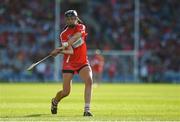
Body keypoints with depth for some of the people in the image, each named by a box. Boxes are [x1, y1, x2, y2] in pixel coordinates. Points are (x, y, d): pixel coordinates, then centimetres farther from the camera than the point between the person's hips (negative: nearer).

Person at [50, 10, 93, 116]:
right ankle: (55, 101, 33)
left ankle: (87, 110, -27)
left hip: (83, 62, 1)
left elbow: (75, 37, -23)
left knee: (89, 81, -25)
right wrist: (60, 51, -39)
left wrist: (60, 48, -34)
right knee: (66, 92, -2)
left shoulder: (81, 27, -1)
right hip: (69, 63, -1)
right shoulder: (64, 34, -5)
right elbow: (70, 51, -18)